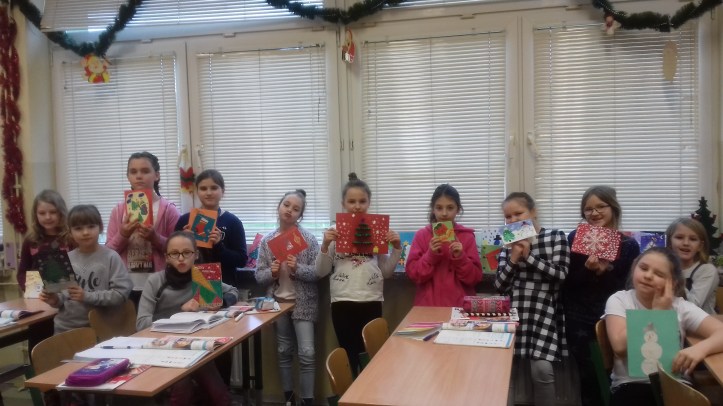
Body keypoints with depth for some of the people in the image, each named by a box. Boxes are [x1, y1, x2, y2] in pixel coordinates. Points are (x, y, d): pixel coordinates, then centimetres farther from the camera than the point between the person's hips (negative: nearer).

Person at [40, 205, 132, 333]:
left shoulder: (111, 257, -10)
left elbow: (121, 293, -15)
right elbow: (63, 295, 11)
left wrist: (87, 296, -20)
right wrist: (56, 300, -9)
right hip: (65, 327, 4)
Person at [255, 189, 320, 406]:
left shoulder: (309, 239, -7)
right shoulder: (267, 240, 1)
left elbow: (318, 272, -9)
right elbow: (258, 275, 2)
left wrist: (297, 268, -24)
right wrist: (271, 273, -18)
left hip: (303, 303, -3)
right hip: (278, 302, 3)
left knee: (307, 353, -6)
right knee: (284, 352, 13)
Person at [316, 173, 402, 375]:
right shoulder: (334, 232, 1)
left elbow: (386, 272, 9)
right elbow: (321, 272, 1)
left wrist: (396, 248, -4)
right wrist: (325, 246, -13)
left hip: (371, 302, 1)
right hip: (343, 302, -1)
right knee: (349, 355, 6)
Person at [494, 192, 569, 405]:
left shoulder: (555, 237, 3)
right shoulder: (509, 244, 10)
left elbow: (560, 274, -8)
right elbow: (500, 286, 5)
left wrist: (529, 256, -11)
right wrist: (513, 258, -9)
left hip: (544, 313, -3)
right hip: (513, 313, 3)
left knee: (541, 368, -17)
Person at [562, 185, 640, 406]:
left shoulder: (629, 245, -1)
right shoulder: (575, 238, -1)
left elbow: (627, 289, -3)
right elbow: (566, 283, -4)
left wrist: (603, 272, -18)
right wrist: (587, 269, -21)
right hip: (579, 321, 0)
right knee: (588, 377, 5)